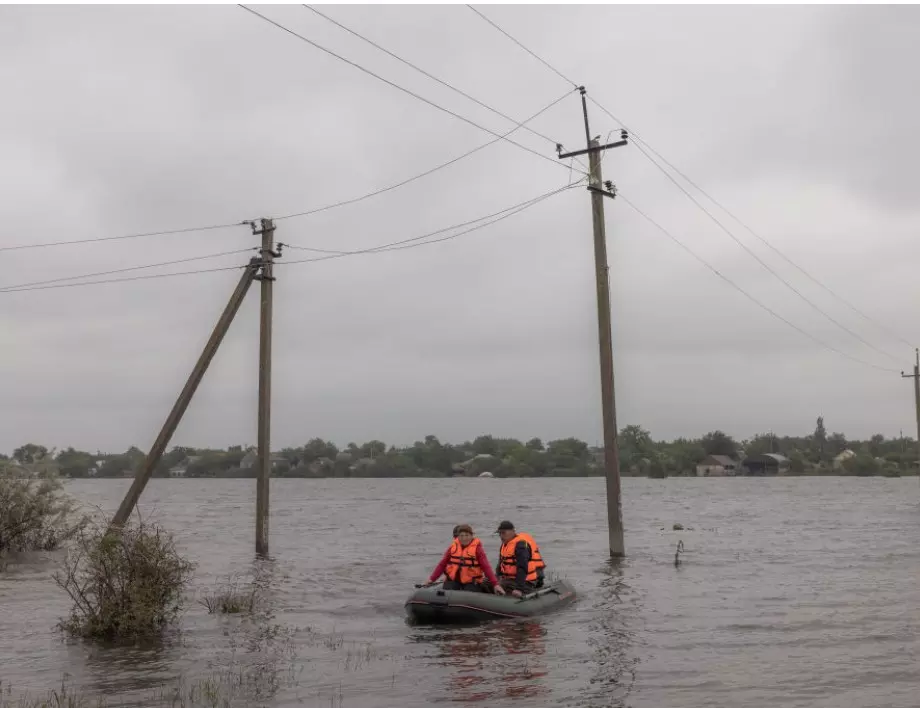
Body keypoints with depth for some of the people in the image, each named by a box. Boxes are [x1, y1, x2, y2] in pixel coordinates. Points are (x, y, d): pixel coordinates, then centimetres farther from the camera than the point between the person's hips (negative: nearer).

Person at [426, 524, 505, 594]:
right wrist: (432, 579, -3)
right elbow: (442, 564, 6)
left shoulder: (477, 548, -7)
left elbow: (486, 567, -13)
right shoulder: (453, 547, 4)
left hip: (471, 582, -3)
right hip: (453, 580, 4)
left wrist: (495, 584, -23)